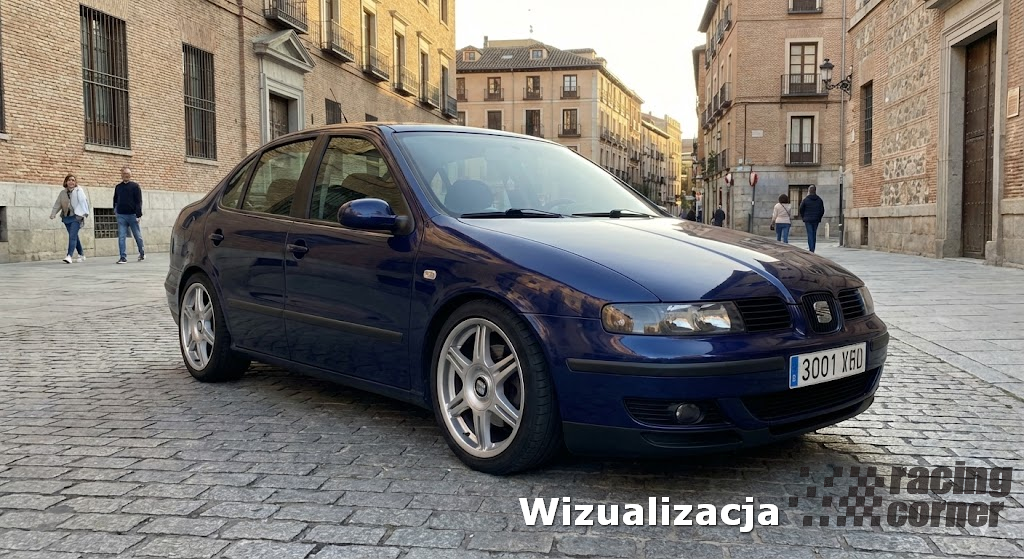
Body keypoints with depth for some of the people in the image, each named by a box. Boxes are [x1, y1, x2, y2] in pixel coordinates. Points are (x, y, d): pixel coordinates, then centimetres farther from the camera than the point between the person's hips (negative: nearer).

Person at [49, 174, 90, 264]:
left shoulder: (79, 190, -1)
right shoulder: (62, 193, 11)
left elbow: (84, 201, -8)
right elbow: (57, 204, 8)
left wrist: (83, 213, -17)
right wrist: (53, 213, -7)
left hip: (76, 217, -5)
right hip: (66, 217, 5)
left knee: (72, 236, -16)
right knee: (74, 237, 12)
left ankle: (69, 256, -21)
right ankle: (81, 255, 24)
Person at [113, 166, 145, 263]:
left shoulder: (135, 186, 1)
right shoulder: (118, 187, 12)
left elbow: (139, 201, -4)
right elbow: (115, 200, 22)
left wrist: (139, 215, -11)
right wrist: (115, 209, 7)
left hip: (132, 215, -3)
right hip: (121, 215, 3)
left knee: (137, 236, 7)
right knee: (121, 237, -4)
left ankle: (142, 253, 26)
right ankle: (123, 257, -3)